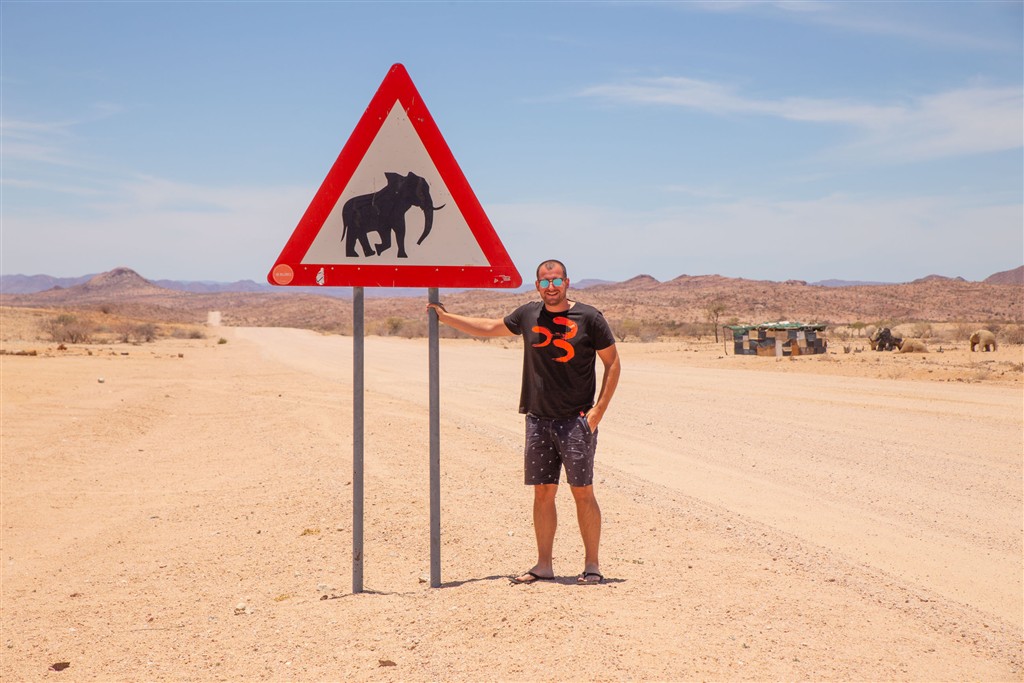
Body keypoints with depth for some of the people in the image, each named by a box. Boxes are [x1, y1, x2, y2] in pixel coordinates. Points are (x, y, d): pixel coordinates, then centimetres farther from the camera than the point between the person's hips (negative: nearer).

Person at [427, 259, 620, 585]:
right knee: (543, 493, 6)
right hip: (538, 419, 4)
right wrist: (446, 317, 24)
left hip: (577, 420, -4)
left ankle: (592, 564, 4)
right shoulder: (529, 314, 9)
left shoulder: (589, 317, -3)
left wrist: (598, 410, -7)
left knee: (582, 492, -4)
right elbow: (490, 328, 25)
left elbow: (612, 363, 0)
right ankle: (544, 565, 13)